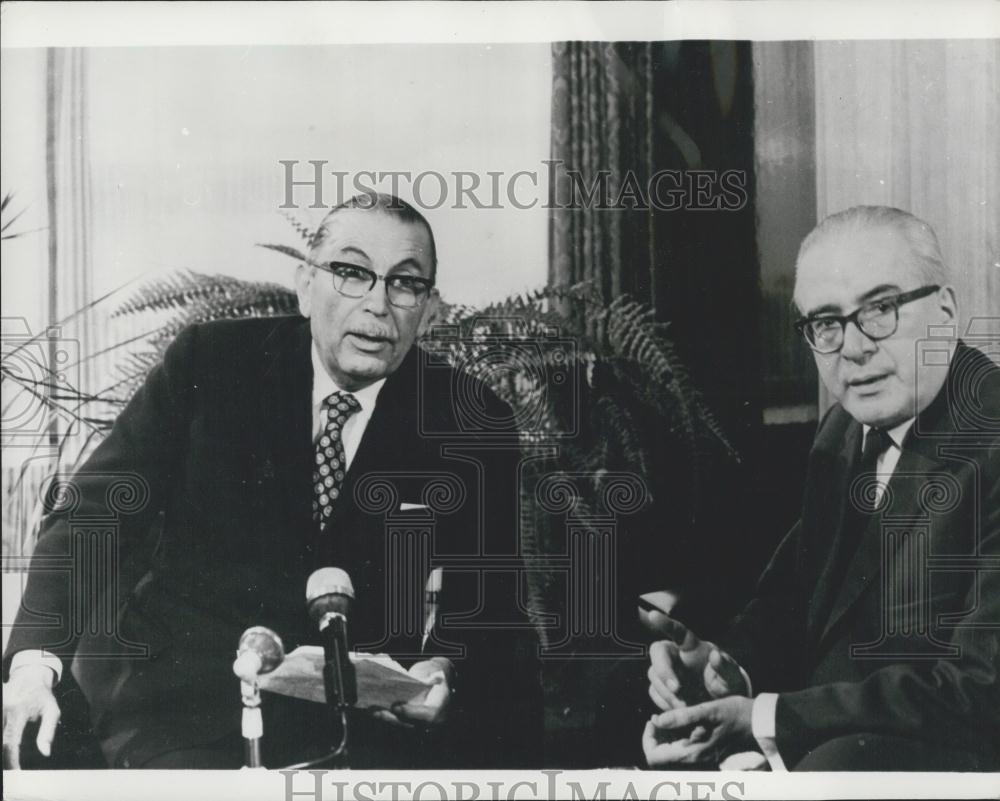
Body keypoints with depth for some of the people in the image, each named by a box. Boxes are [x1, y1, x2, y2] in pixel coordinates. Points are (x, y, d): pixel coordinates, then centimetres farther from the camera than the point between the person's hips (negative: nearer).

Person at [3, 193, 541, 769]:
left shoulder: (474, 427, 1)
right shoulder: (207, 363, 0)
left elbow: (487, 604, 4)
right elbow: (94, 513, -2)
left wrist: (448, 670, -19)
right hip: (181, 702, -2)